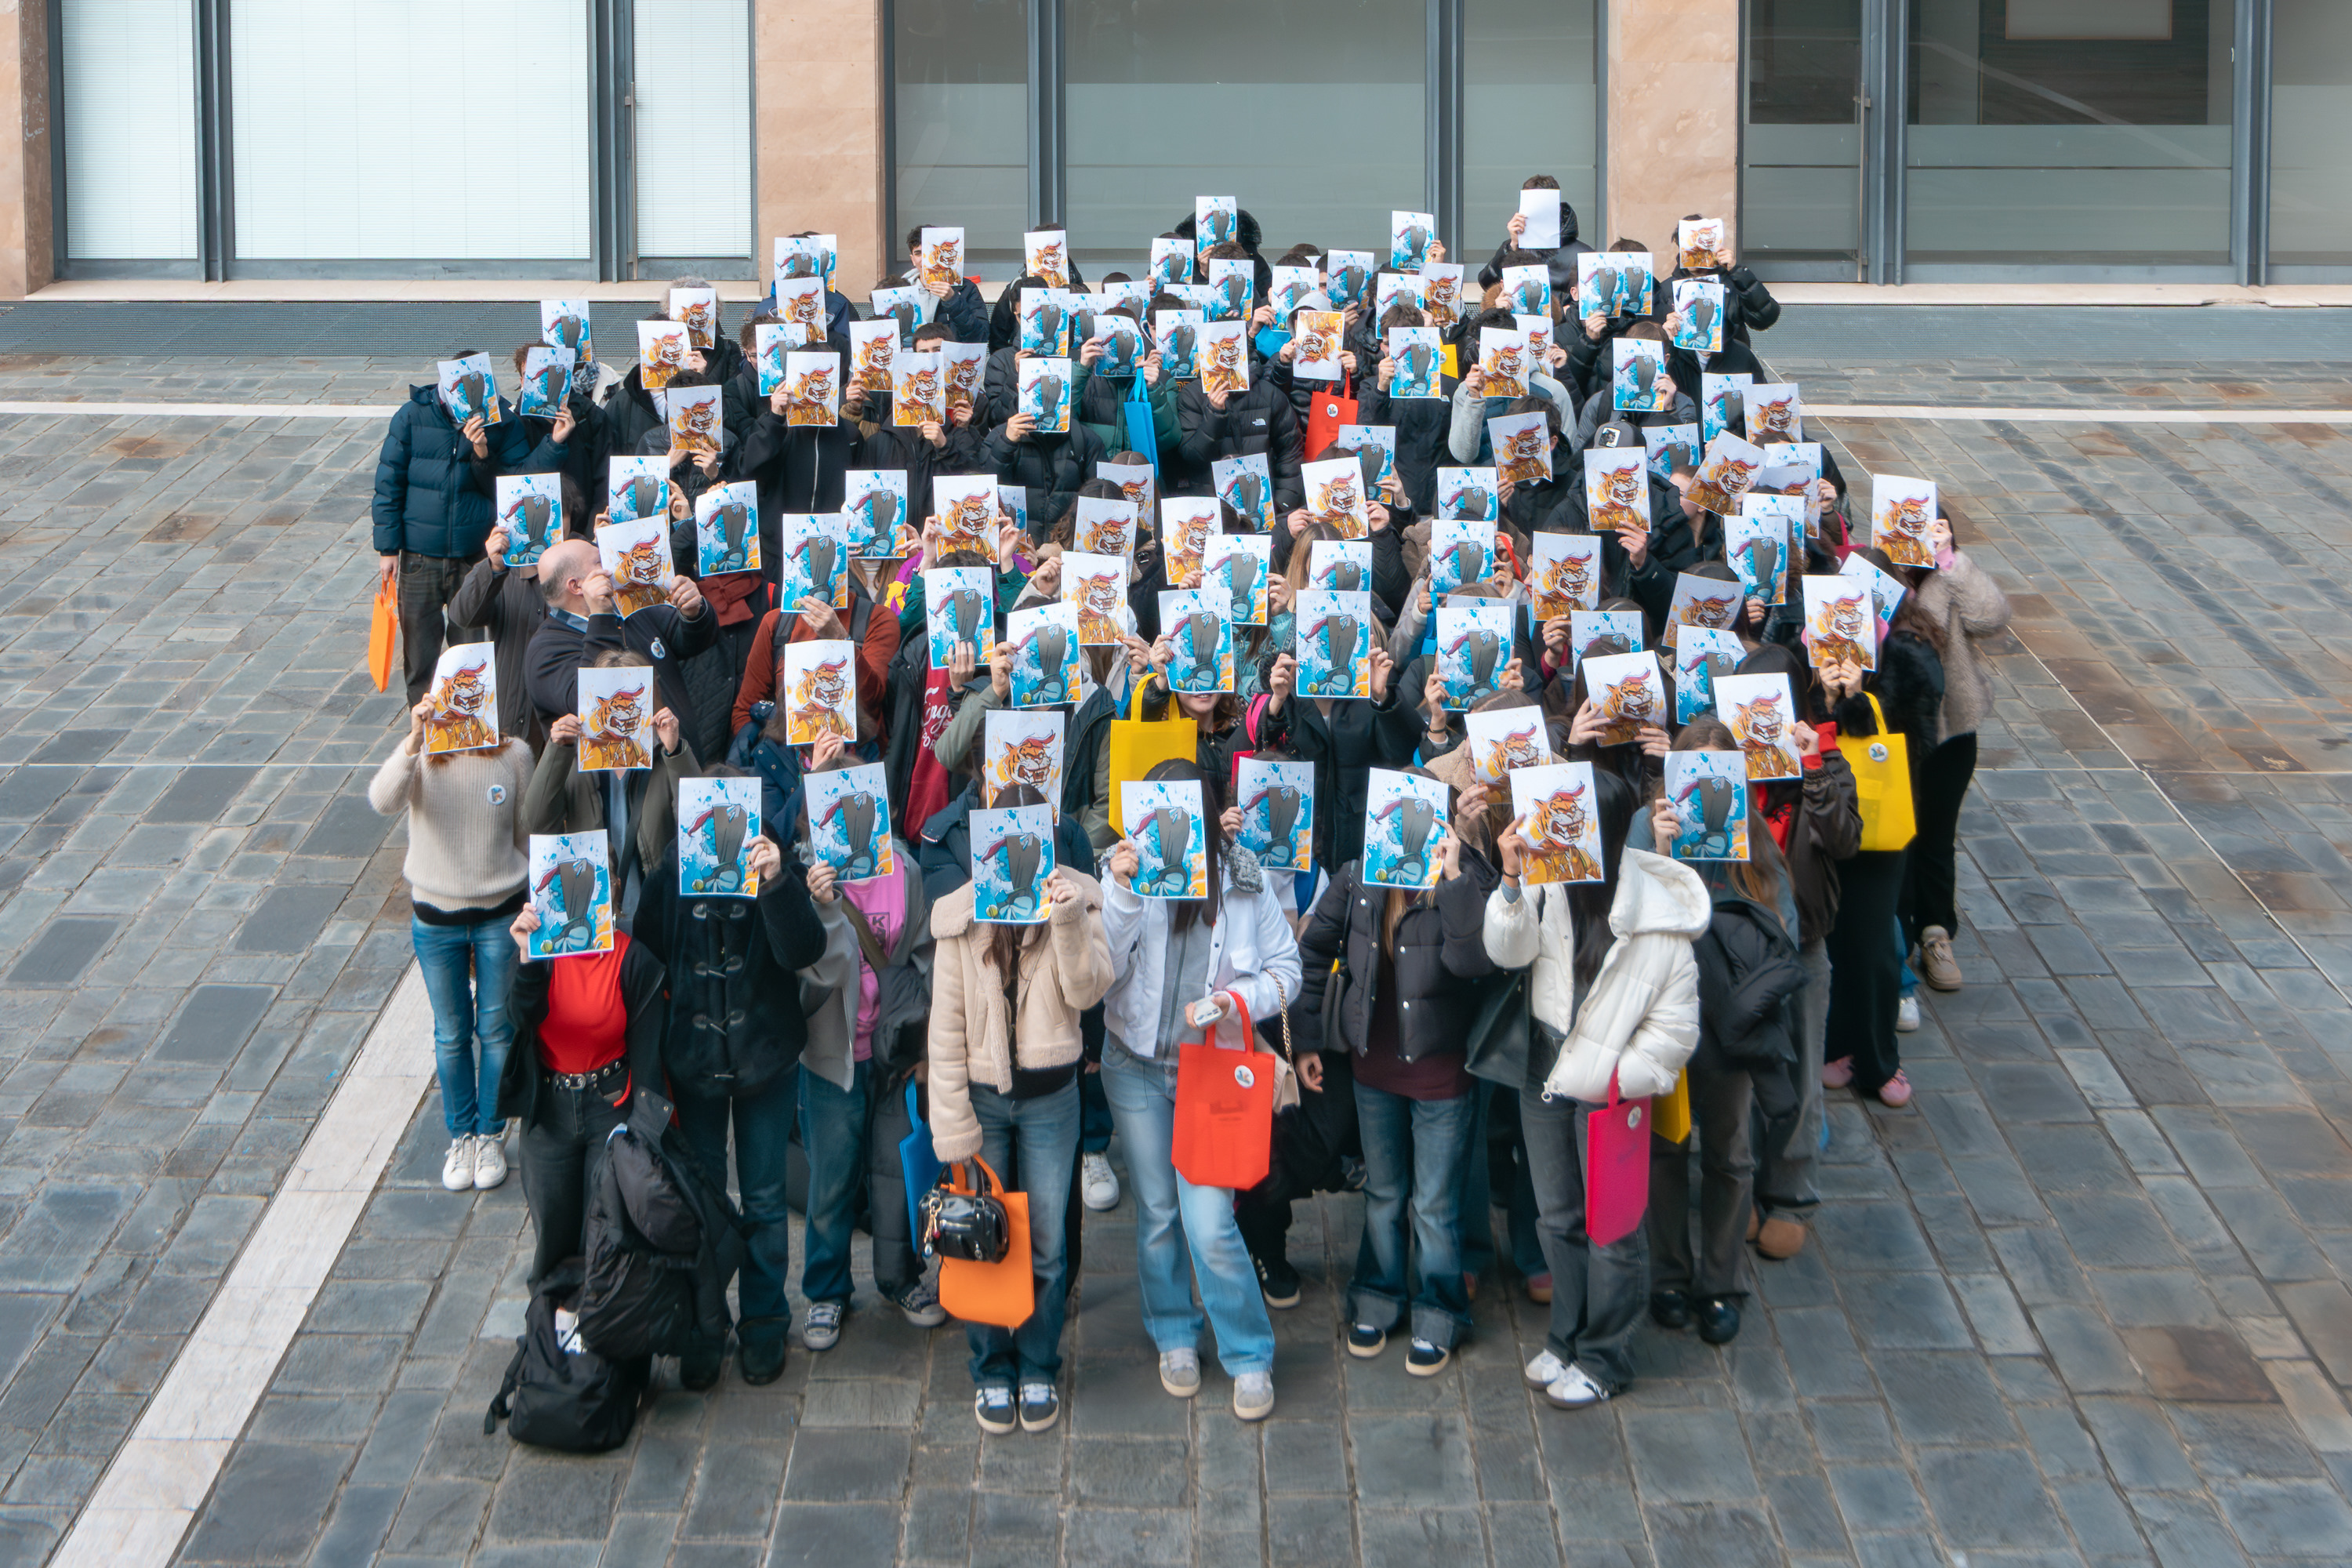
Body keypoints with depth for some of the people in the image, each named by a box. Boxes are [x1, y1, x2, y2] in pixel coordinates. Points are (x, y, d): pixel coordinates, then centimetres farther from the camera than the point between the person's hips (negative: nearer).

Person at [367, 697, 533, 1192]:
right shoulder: (422, 759, -10)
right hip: (436, 917, 0)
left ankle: (491, 1136, 28)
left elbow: (527, 835, 2)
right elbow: (383, 802, -32)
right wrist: (413, 742, -45)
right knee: (451, 1034, 12)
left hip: (500, 915, 0)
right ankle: (460, 1137, 30)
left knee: (496, 1030, 10)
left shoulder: (513, 755, -8)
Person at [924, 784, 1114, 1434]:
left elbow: (1086, 991, -12)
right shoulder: (962, 917, -4)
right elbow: (947, 1026, -4)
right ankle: (990, 1370, 21)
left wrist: (1069, 923, -26)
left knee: (1046, 1247, 6)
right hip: (981, 1093, 0)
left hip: (1049, 1095, 0)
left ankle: (1038, 1369, 23)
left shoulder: (1077, 899, -3)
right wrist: (953, 1125, -7)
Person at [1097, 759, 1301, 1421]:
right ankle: (1174, 1337, 35)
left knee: (1210, 1224, -8)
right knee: (1157, 1212, 14)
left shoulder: (1245, 880, -7)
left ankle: (1249, 1355, 10)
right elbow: (1101, 971, -16)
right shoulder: (1125, 870, -8)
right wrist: (1122, 891, -28)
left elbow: (1285, 968, 0)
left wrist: (1234, 1001, -17)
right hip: (1136, 1066, 2)